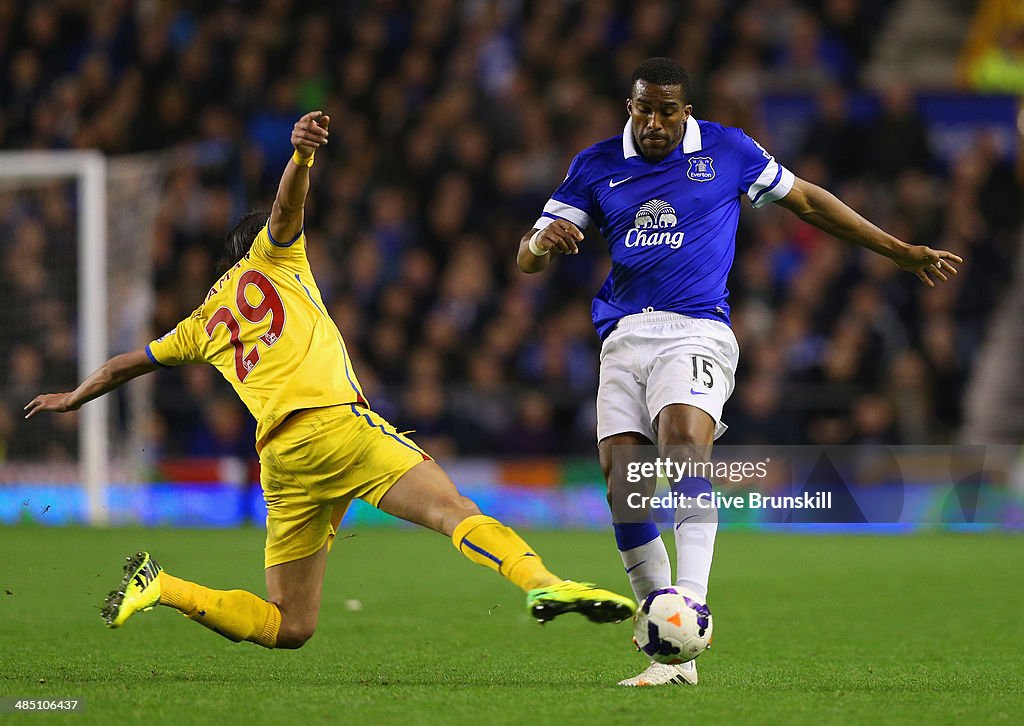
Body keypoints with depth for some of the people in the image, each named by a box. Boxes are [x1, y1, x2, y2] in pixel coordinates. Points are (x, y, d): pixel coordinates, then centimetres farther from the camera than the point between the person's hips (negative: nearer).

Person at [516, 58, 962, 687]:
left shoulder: (726, 151, 8)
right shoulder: (596, 166, 12)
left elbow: (807, 202, 19)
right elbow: (528, 259, 11)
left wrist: (902, 252, 21)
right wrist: (545, 241, -16)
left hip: (696, 330, -3)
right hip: (624, 339, 3)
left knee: (685, 441, -30)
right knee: (623, 489, -9)